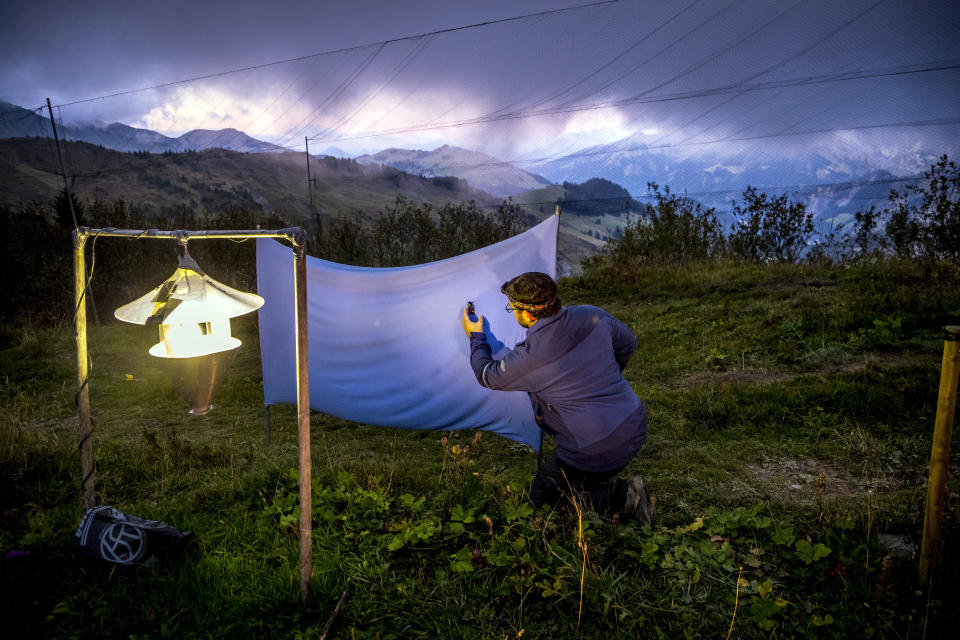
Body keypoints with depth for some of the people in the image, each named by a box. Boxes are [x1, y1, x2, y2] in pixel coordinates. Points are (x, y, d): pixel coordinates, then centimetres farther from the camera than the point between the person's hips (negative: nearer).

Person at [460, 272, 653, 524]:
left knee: (540, 498, 16)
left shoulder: (529, 356, -20)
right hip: (636, 427, 7)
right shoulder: (592, 316, -5)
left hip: (596, 453, -7)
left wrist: (476, 338, 18)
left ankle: (622, 498, 0)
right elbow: (627, 343, 15)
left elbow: (489, 376, 1)